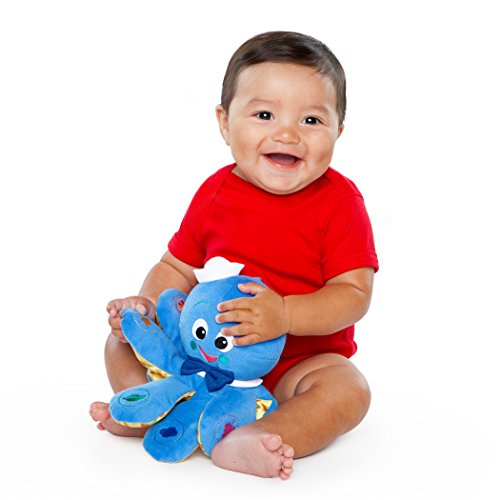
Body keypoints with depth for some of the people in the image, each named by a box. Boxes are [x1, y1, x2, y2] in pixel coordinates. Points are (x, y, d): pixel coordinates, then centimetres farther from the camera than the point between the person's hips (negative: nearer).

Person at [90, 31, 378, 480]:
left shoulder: (339, 202, -13)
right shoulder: (215, 193, -2)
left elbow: (354, 294, -19)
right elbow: (178, 267, 8)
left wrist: (285, 315, -34)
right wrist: (148, 303, -13)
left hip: (301, 357, -3)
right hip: (211, 348, 4)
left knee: (347, 390, -33)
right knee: (123, 341, 0)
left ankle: (237, 444, -45)